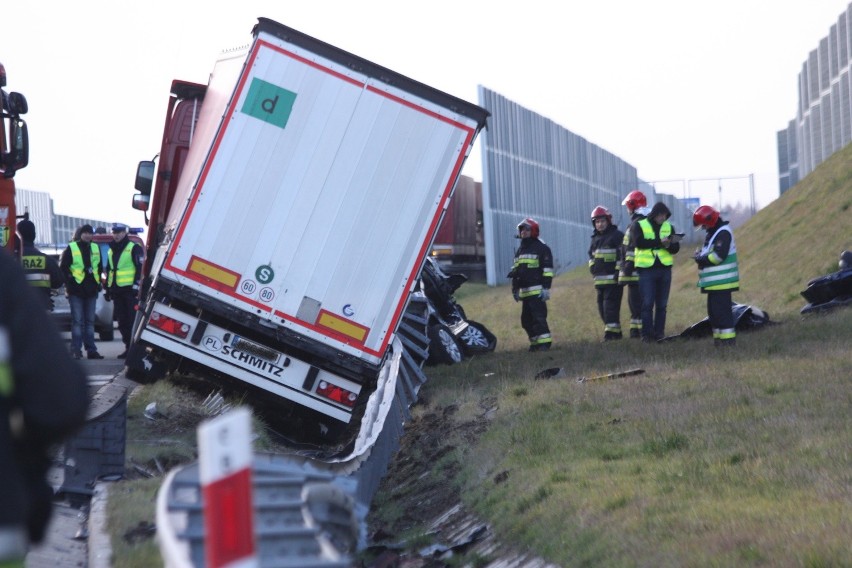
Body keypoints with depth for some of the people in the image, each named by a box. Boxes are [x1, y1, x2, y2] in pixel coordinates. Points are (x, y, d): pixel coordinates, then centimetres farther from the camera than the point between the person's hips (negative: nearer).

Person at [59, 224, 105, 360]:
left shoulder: (95, 248, 14)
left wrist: (98, 283, 12)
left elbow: (99, 267, 22)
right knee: (77, 321, -6)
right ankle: (76, 350, -4)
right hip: (76, 291, -5)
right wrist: (69, 284, -9)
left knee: (90, 321, 9)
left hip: (91, 291, 5)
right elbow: (63, 267, -2)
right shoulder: (71, 248, -2)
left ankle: (91, 350, 12)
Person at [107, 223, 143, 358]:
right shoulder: (111, 250, 19)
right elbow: (108, 270, 26)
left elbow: (140, 267, -9)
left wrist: (136, 285, -16)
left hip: (130, 290, -7)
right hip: (117, 291, 7)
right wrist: (108, 289, 21)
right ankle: (128, 347, 11)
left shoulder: (134, 248, -3)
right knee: (122, 321, 6)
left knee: (133, 320, -9)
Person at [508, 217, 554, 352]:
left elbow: (547, 270, -10)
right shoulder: (520, 250, 21)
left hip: (537, 290, -8)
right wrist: (515, 289, 22)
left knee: (539, 317, -14)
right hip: (525, 291, 8)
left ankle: (544, 342, -13)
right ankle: (535, 342, 14)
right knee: (526, 319, 8)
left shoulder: (542, 248, -4)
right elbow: (515, 271, 25)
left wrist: (546, 288, -16)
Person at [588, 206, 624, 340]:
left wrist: (618, 270, -15)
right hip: (599, 278, 8)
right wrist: (592, 267, 13)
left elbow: (623, 254, -10)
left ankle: (611, 330, -15)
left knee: (610, 304, -14)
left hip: (613, 278, -8)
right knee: (602, 306, 9)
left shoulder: (617, 235, -4)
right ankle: (616, 331, 16)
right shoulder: (595, 238, 20)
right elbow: (591, 255, 30)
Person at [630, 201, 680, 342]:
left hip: (665, 269, 4)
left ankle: (659, 333, 11)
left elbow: (675, 249, 5)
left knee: (662, 304, 6)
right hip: (646, 269, -4)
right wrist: (660, 242, -19)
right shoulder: (639, 225, 0)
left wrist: (669, 245, -17)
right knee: (647, 304, -6)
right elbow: (639, 242, -17)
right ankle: (647, 334, -2)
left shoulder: (669, 227, 11)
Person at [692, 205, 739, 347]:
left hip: (721, 281, -10)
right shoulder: (713, 233, 19)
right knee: (713, 310, 13)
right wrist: (701, 254, 5)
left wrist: (701, 259, -13)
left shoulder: (723, 233, -14)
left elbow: (718, 255, -23)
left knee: (722, 310, -11)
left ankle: (728, 338, -9)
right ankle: (718, 336, 20)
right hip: (714, 282, 10)